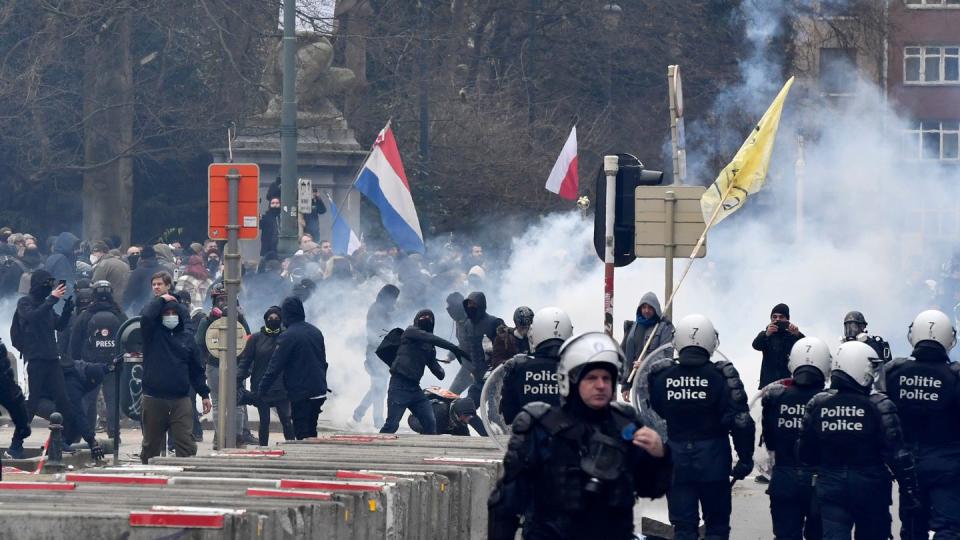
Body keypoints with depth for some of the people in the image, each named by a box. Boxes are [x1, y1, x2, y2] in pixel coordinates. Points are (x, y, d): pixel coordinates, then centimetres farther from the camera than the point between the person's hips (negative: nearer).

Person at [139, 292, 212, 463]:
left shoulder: (187, 338, 11)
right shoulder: (153, 333, 3)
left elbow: (196, 370, 15)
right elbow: (146, 316, -20)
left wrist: (204, 394, 12)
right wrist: (161, 300, -6)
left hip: (181, 399, 1)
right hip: (154, 398, -1)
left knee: (186, 443, -8)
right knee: (151, 445, 10)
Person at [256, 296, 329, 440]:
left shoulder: (288, 336, -13)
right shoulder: (316, 332, 9)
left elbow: (275, 366, -13)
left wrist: (261, 390, -8)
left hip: (300, 394, -7)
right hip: (319, 393, 7)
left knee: (301, 434, -4)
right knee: (311, 431, 16)